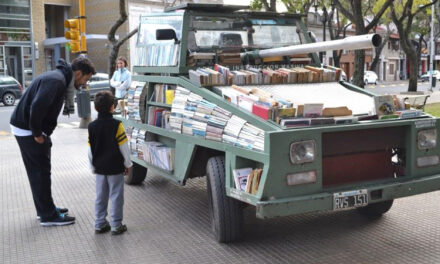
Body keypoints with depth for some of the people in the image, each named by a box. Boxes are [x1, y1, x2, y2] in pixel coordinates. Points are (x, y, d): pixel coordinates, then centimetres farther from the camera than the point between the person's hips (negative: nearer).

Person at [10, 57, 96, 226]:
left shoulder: (61, 78, 12)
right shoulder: (56, 80, -21)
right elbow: (37, 106, -31)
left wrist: (45, 133, 6)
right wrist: (37, 133, -21)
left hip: (26, 127, 10)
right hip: (27, 130, -10)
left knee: (38, 171, 17)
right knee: (41, 171, -3)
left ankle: (45, 209, 28)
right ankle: (48, 216, 5)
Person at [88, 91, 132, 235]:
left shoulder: (92, 126, 0)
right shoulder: (117, 125, -14)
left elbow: (90, 150, 5)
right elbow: (124, 147, -11)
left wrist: (93, 166, 16)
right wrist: (127, 164, 1)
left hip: (100, 168, 4)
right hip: (116, 168, -4)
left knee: (100, 197, 13)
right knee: (116, 196, 4)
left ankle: (99, 224, 19)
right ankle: (116, 225, 8)